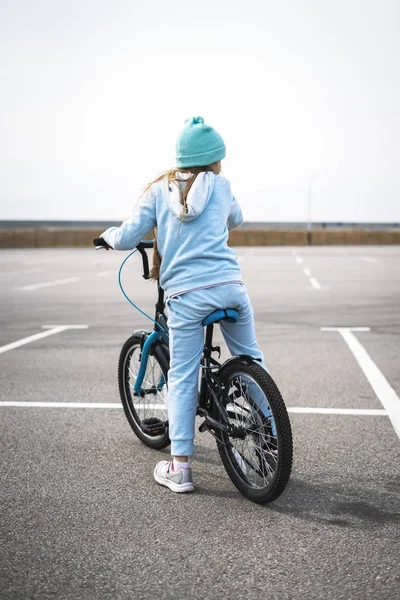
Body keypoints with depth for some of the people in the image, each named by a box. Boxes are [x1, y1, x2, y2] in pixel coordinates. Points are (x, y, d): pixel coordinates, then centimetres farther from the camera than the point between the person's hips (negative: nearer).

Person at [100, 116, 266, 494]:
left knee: (182, 378, 6)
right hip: (230, 286, 2)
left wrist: (109, 235, 25)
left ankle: (180, 468, 7)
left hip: (185, 295, -1)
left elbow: (127, 239, 3)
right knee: (250, 360, 22)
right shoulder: (220, 186, 12)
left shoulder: (159, 190, 8)